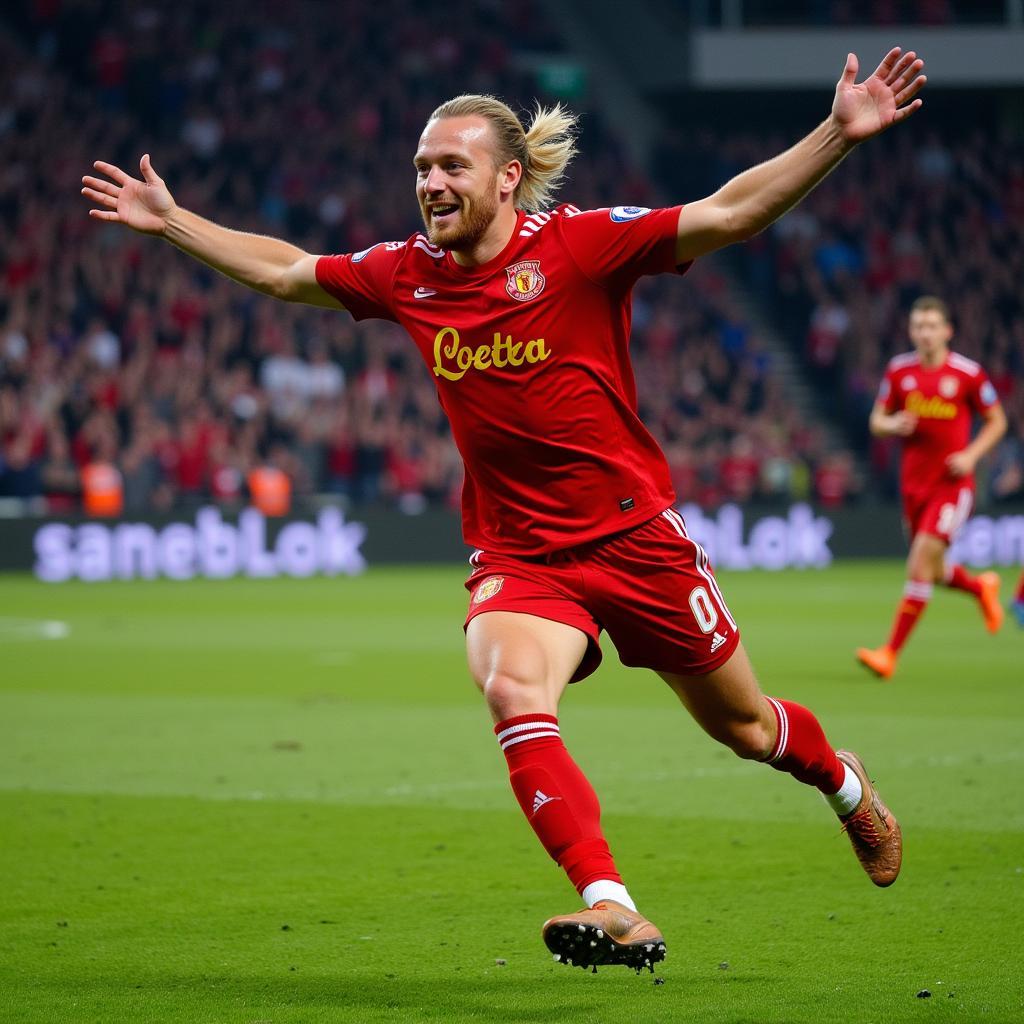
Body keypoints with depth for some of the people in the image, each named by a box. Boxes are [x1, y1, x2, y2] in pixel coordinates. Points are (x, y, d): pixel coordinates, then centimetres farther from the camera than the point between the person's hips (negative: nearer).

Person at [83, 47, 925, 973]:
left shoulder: (578, 245, -12)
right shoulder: (406, 275, 1)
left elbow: (729, 214, -18)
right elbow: (284, 271, 15)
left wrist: (838, 135, -27)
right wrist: (169, 220, 16)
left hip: (636, 535, -2)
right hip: (515, 555, 2)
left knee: (742, 725, 13)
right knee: (513, 691, -30)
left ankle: (845, 784, 48)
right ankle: (613, 912, -34)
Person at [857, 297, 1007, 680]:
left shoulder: (968, 373, -6)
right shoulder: (899, 371, 3)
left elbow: (996, 421, 5)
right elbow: (876, 422, 11)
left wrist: (971, 454, -11)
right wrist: (894, 425, -12)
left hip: (952, 483, -5)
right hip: (914, 483, 5)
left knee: (922, 560, -17)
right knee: (931, 571, 12)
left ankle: (890, 653, -15)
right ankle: (981, 587, 47)